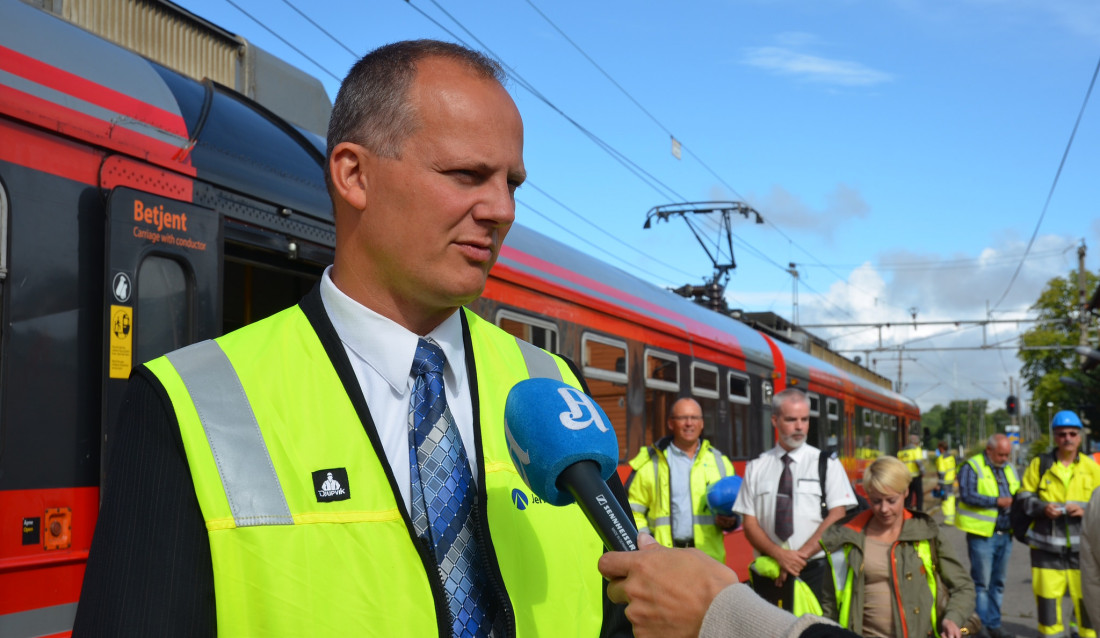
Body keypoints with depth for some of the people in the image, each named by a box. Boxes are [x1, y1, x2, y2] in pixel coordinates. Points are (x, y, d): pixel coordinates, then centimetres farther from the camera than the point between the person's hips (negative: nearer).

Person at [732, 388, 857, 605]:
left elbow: (837, 517, -5)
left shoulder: (826, 463, 2)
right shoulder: (756, 467, 7)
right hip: (768, 572, 2)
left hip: (814, 571, -1)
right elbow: (749, 522, 4)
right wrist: (780, 554, -13)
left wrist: (801, 555, -13)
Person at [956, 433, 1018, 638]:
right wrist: (997, 501, -20)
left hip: (1005, 534, 7)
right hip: (981, 534, -7)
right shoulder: (972, 467, -7)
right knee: (981, 582, -2)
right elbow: (967, 495, -18)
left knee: (998, 582, 12)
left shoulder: (1009, 469, 15)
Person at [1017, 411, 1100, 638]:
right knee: (1047, 600, 3)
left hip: (1082, 547, 0)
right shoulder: (1039, 464, 4)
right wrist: (1042, 508, -13)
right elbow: (1024, 497, 6)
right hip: (1047, 546, 0)